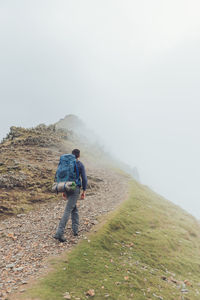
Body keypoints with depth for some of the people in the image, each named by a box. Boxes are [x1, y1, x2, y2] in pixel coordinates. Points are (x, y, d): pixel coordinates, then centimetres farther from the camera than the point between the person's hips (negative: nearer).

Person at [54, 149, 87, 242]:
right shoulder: (80, 165, -5)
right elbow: (84, 178, -7)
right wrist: (84, 191, 2)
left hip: (67, 189, 6)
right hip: (75, 189, -6)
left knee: (74, 209, 21)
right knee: (68, 210, -9)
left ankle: (75, 229, 24)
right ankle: (59, 233, -14)